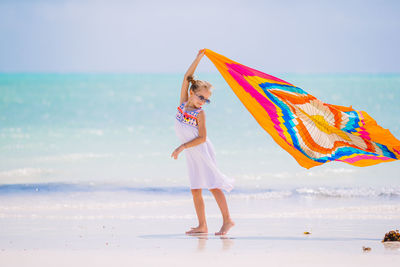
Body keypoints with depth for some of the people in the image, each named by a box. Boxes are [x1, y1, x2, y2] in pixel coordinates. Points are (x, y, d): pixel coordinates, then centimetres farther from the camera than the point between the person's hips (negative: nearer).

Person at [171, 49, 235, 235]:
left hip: (202, 151, -6)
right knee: (195, 190, 4)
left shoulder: (200, 113, -11)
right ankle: (202, 225, 6)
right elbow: (187, 78, 0)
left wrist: (182, 147, -19)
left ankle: (227, 220, -5)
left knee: (213, 185, -8)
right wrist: (198, 58, -2)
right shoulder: (183, 103, 3)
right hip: (190, 153, 6)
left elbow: (202, 138, -15)